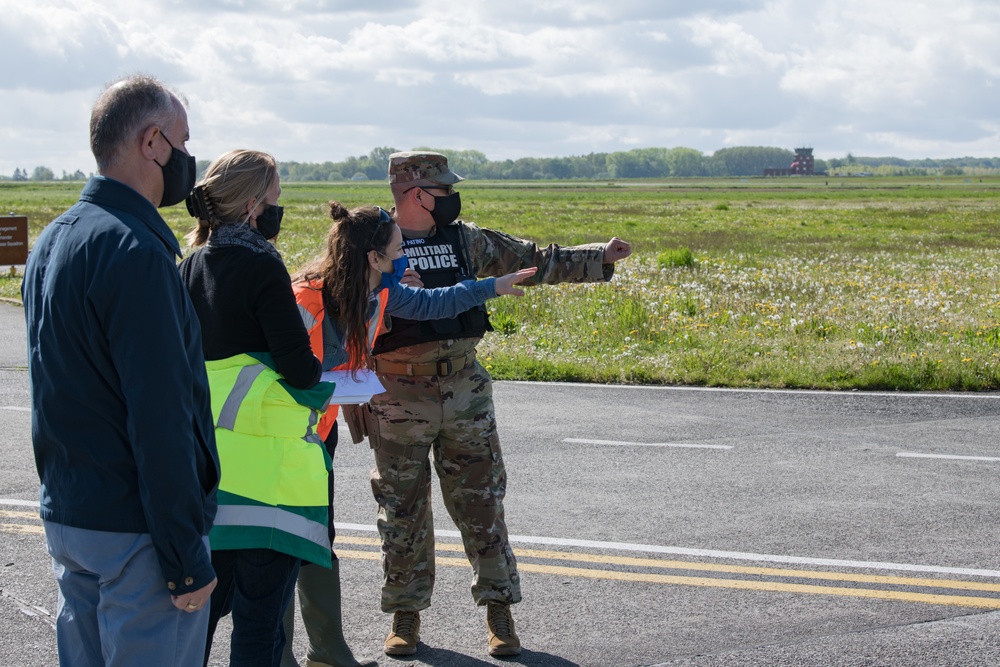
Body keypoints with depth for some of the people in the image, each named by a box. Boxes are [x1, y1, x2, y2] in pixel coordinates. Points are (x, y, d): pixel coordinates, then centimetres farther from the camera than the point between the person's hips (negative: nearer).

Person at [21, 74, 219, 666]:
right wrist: (187, 559, -19)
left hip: (66, 520, 9)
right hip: (135, 530, -9)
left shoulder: (52, 241, 11)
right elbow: (160, 421, -22)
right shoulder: (135, 252, -19)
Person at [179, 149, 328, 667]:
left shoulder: (190, 267, 9)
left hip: (206, 458, 8)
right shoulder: (260, 266, -13)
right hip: (262, 463, -8)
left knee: (207, 598, 19)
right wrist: (313, 374, 5)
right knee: (260, 614, -2)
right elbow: (298, 368, -16)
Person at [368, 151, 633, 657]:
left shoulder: (464, 240, 8)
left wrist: (598, 258, 9)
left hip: (465, 391, 3)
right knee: (403, 511, 6)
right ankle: (405, 614, 18)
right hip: (399, 399, -3)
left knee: (481, 503, 5)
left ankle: (498, 610, 15)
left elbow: (531, 260, 13)